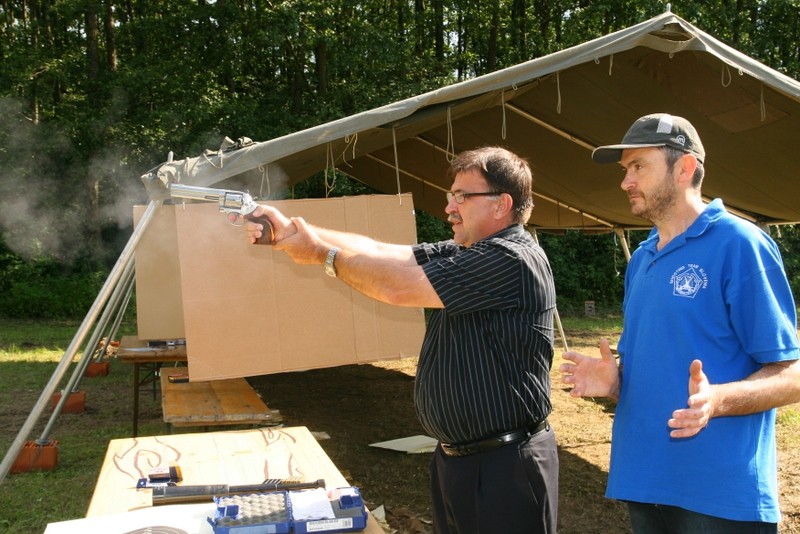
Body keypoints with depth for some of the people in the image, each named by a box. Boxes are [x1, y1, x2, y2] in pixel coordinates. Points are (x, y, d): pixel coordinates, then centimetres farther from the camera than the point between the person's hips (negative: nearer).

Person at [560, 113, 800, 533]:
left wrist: (716, 400, -29)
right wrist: (612, 380, -2)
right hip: (642, 480, 7)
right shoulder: (640, 260, 12)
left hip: (721, 495, -7)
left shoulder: (738, 243, -10)